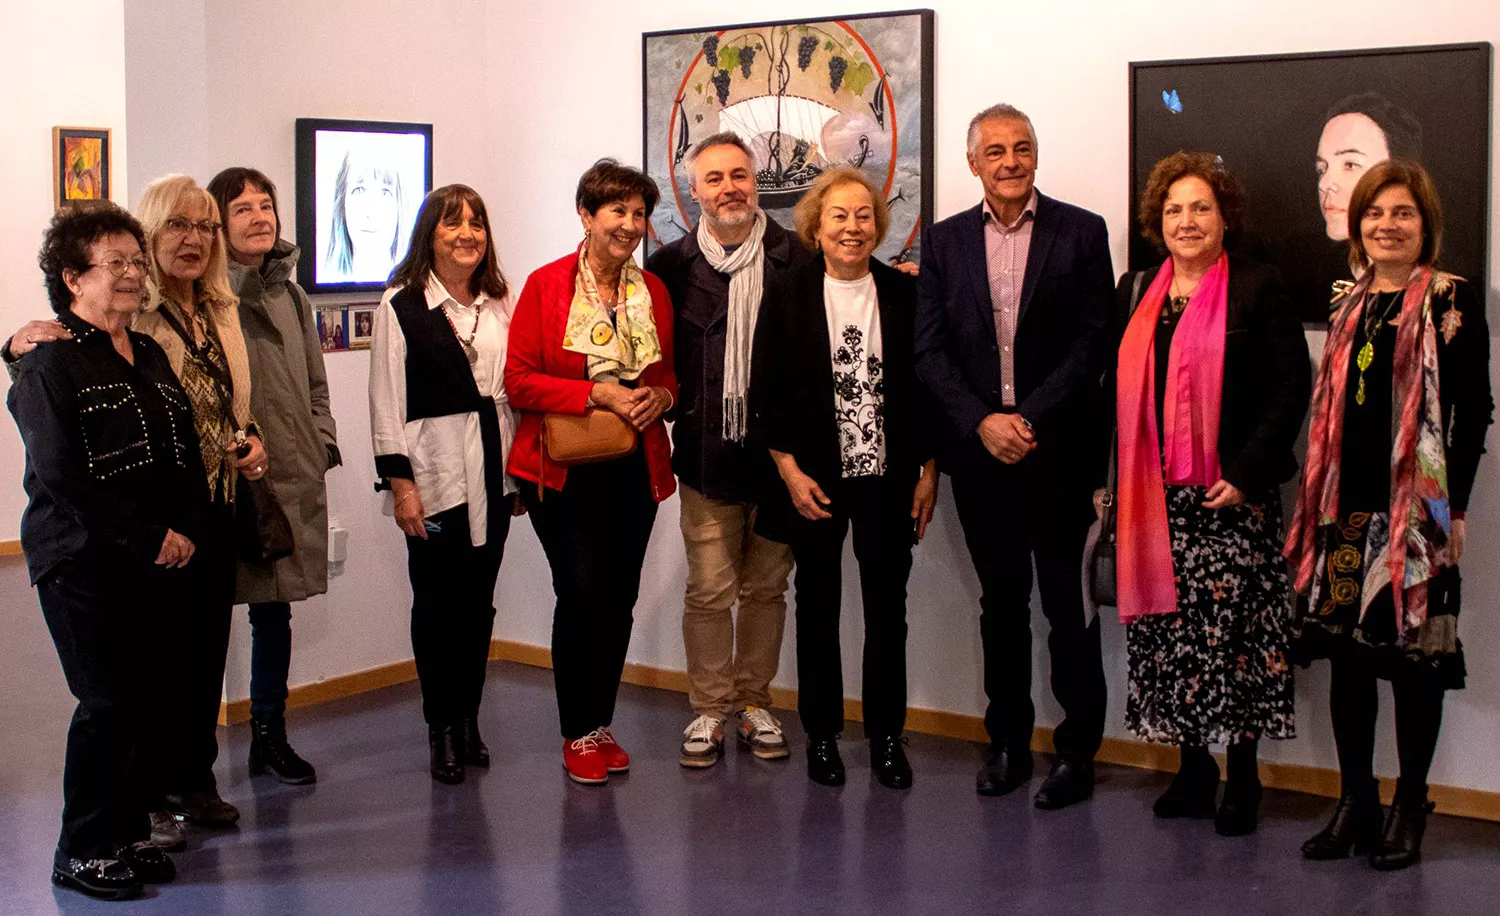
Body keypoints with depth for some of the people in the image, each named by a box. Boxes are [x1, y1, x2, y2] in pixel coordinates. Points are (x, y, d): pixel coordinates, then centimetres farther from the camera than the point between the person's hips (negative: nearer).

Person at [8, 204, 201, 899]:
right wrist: (151, 540, -15)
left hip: (162, 563, 6)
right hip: (86, 567, -6)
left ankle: (129, 834, 20)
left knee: (149, 703, 7)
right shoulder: (50, 366, -7)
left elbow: (188, 456, 17)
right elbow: (62, 479, -14)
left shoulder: (152, 357, 16)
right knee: (107, 705, -4)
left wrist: (188, 530, 0)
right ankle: (81, 854, 9)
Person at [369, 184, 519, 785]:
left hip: (494, 475, 4)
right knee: (438, 604, 1)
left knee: (480, 601, 9)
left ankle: (469, 719, 20)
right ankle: (441, 728, 13)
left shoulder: (501, 302, 9)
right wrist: (400, 484, -10)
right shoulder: (401, 306, -3)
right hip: (435, 475, -4)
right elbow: (387, 403, -5)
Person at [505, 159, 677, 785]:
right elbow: (519, 381, -7)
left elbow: (673, 374, 18)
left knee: (620, 597, 6)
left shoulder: (654, 291, 9)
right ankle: (577, 735, 9)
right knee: (582, 594, -7)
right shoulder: (546, 285, -3)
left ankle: (602, 724, 23)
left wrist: (660, 396, -5)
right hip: (566, 470, -4)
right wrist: (597, 394, -17)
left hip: (635, 468, 4)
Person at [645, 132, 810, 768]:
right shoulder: (672, 267, 2)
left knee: (766, 587, 11)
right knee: (710, 589, 2)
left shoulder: (796, 260, 0)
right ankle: (709, 710, 16)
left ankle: (754, 704, 24)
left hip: (779, 451, 0)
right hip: (707, 453, 0)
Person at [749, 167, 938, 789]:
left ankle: (887, 736, 18)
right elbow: (766, 391, -3)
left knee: (887, 608, 6)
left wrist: (928, 470, 1)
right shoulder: (788, 293, -2)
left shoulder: (904, 293, 2)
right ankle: (821, 733, 20)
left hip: (889, 478, 1)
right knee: (818, 608, 9)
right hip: (814, 480, -1)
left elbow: (925, 387, 5)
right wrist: (790, 471, -9)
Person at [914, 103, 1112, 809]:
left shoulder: (1081, 233, 0)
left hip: (1059, 452, -2)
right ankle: (1007, 743, 22)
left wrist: (1030, 420, -13)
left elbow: (1093, 342, -5)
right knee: (1001, 601, 11)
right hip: (979, 452, 3)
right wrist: (982, 422, -11)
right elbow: (930, 350, 2)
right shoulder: (944, 241, 7)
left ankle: (1077, 750, 12)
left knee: (1067, 603, 1)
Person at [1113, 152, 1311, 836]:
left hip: (1231, 497, -4)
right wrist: (1112, 479, 8)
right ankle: (1193, 771, 19)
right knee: (1166, 632, 6)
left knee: (1233, 631, -3)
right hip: (1155, 497, 5)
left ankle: (1242, 776, 11)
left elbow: (1291, 388, -5)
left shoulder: (1257, 288, -1)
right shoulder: (1136, 292, 13)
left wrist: (1246, 473, -12)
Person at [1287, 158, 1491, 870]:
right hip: (1348, 509, 6)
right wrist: (1316, 507, 11)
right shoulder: (1349, 306, 14)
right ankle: (1355, 803, 19)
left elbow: (1473, 412, -7)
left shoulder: (1453, 302, -3)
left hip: (1416, 510, -5)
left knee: (1413, 655, 2)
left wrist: (1452, 507, -13)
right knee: (1346, 652, 8)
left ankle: (1409, 809, 14)